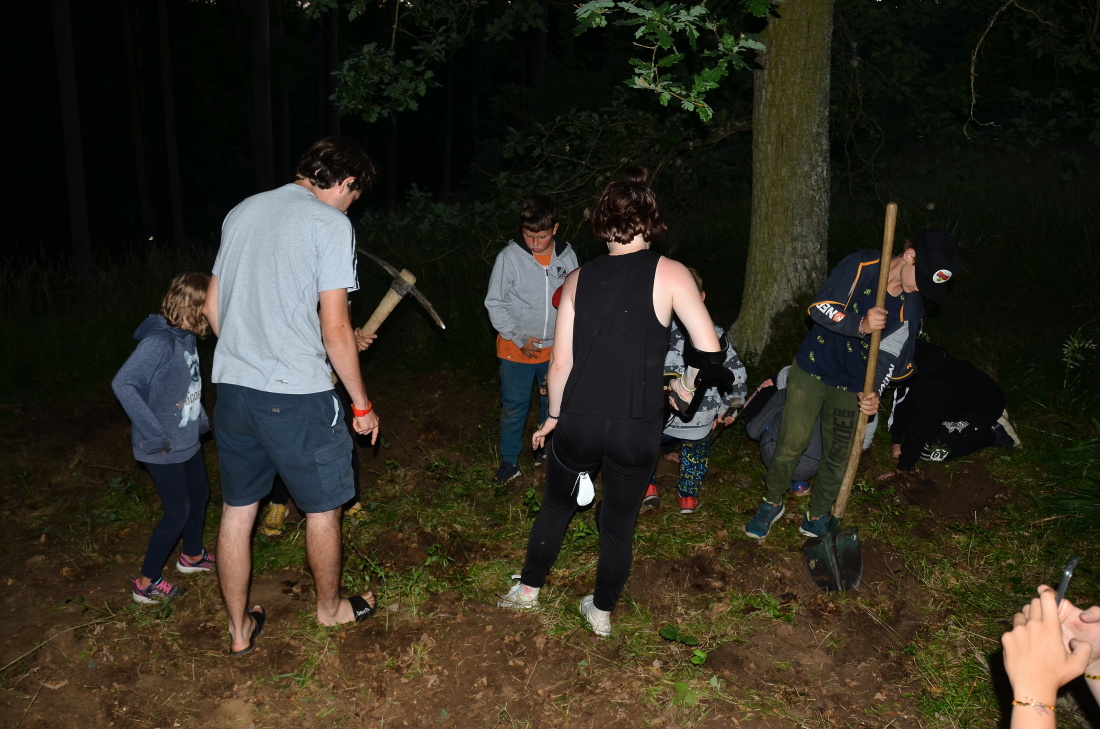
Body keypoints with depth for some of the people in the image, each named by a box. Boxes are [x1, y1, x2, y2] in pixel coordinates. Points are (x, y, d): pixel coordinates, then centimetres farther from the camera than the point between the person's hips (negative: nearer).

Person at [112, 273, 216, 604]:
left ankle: (191, 556, 44)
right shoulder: (159, 342, -25)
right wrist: (153, 434, -30)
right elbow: (123, 384, -32)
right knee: (178, 511, 0)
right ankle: (146, 583, 17)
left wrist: (201, 418, 10)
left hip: (187, 439, 9)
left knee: (200, 495, 22)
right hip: (163, 448, -9)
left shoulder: (186, 337, 1)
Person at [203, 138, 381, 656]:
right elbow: (335, 330, -14)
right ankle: (330, 607, 35)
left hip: (232, 386, 7)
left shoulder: (241, 213, 10)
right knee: (323, 507, 15)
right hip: (297, 396, -6)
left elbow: (212, 307, 15)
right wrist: (362, 405, -4)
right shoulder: (331, 224, -10)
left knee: (237, 510, 16)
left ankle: (239, 628, 30)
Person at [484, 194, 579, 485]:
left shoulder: (567, 255, -6)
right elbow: (494, 303, -9)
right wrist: (519, 338, -12)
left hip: (555, 350, 3)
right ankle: (509, 462, 23)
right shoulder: (509, 256, -15)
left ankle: (547, 449, 41)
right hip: (516, 350, -3)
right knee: (513, 409, 7)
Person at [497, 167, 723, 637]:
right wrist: (687, 385, 7)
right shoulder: (669, 274, -8)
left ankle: (528, 589, 41)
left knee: (556, 505, 25)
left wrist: (552, 416, 15)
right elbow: (710, 351, -13)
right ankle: (602, 611, 35)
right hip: (638, 428, -2)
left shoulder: (579, 279, 0)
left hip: (578, 421, 2)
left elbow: (561, 362, 1)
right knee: (620, 522, 18)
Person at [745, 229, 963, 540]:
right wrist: (860, 325, -38)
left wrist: (873, 392, -23)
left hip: (851, 385, 4)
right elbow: (819, 308, -22)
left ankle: (817, 517, 27)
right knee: (791, 444, -2)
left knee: (839, 456, 7)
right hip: (812, 370, -3)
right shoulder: (861, 266, -18)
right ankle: (772, 503, 22)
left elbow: (890, 355, -6)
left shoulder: (912, 306, -6)